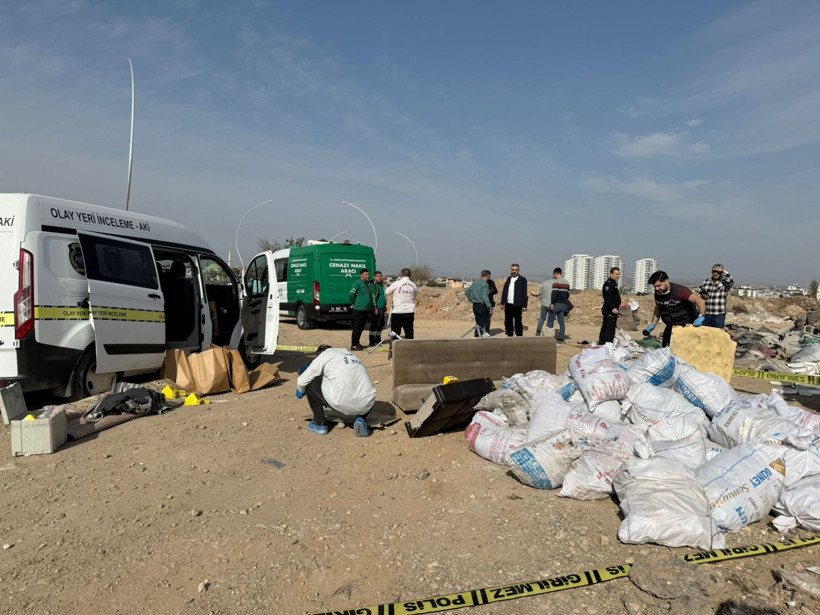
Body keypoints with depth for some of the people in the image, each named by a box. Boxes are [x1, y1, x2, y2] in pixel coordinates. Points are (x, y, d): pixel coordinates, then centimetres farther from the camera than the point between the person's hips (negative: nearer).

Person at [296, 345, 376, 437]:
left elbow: (301, 381, 16)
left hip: (343, 403, -6)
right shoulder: (352, 356, 28)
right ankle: (359, 419, 10)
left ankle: (319, 424, 21)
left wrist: (301, 392, 40)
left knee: (311, 382, 15)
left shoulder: (323, 356, 11)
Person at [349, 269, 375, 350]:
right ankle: (353, 345, 0)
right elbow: (351, 294, -19)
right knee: (357, 328, -5)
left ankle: (357, 343, 22)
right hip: (359, 309, -8)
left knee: (361, 328, 13)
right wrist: (353, 303, -7)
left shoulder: (367, 284, 18)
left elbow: (370, 297, 25)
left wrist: (373, 307, 20)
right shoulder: (357, 283, -11)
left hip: (366, 309, 8)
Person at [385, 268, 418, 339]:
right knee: (409, 331, 8)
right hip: (409, 312, 3)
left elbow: (387, 292, 1)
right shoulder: (413, 285, 1)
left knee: (395, 332, 5)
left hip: (397, 311, -3)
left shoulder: (397, 283, -9)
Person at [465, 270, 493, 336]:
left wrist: (471, 300, 18)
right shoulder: (485, 284, -14)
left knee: (478, 323, 17)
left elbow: (467, 292, 17)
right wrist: (490, 307, -19)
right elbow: (485, 297, -21)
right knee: (481, 323, -2)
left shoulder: (475, 283, 10)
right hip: (482, 305, -8)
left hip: (475, 305, 8)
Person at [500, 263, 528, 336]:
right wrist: (502, 303, 8)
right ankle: (509, 336, 19)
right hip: (508, 305, 5)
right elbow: (504, 291, 14)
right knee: (508, 322, 9)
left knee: (518, 323, -2)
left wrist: (524, 306, -9)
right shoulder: (508, 279, 13)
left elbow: (524, 293, -4)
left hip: (517, 305, -5)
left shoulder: (522, 280, -2)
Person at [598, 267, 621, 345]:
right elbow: (606, 297, -22)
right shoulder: (609, 283, -14)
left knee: (605, 328, 13)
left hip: (611, 309, 11)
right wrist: (613, 308, -26)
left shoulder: (614, 283, 19)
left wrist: (616, 306, 21)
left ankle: (601, 343, 19)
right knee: (610, 328, -10)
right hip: (610, 310, -11)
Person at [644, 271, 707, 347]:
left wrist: (700, 316, -48)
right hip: (671, 327, 7)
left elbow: (700, 301, -33)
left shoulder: (679, 291, -23)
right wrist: (652, 325, 12)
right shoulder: (657, 293, -2)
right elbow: (658, 309, 16)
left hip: (686, 326, -7)